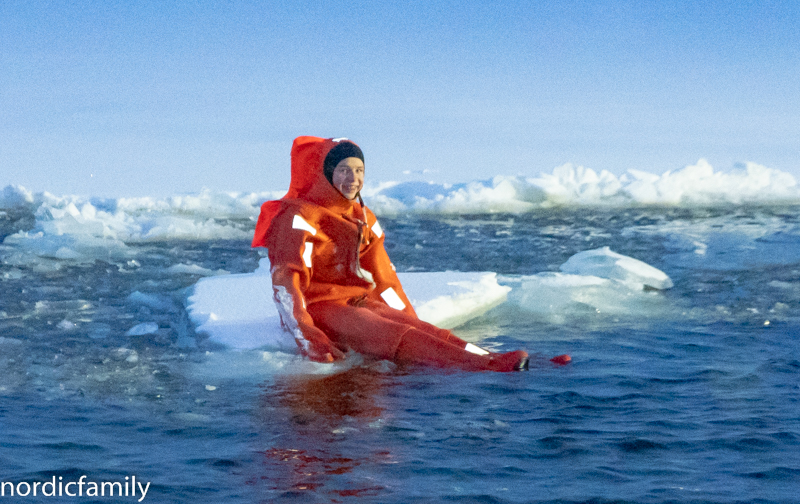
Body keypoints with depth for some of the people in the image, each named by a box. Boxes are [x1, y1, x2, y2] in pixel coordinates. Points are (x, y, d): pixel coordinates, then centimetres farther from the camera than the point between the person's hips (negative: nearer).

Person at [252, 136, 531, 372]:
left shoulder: (363, 219, 16)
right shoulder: (298, 218, -9)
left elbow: (385, 280, 22)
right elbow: (285, 282, -17)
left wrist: (413, 322, 17)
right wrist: (307, 338, -28)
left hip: (360, 304, 8)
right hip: (317, 310, -8)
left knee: (424, 331, -18)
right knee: (392, 335, -29)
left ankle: (491, 359, -37)